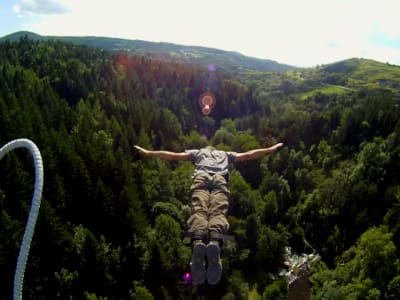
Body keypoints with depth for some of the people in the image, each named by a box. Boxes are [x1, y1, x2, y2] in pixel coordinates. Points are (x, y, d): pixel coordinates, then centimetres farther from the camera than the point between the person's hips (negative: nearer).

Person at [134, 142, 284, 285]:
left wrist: (147, 152, 43)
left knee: (199, 210, -24)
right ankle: (215, 242, -59)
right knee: (218, 212, -24)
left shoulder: (197, 152, 39)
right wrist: (272, 149, 51)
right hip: (220, 178, 0)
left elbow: (173, 155, 35)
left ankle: (197, 242, -58)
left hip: (201, 177, 0)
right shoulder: (225, 154, 41)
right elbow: (248, 155, 41)